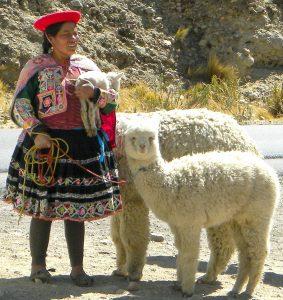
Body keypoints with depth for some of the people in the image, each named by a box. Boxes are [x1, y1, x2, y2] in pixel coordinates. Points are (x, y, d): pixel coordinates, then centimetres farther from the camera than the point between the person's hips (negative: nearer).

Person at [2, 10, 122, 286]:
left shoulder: (86, 65, 12)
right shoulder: (36, 67, 0)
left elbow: (110, 104, 13)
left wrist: (94, 93, -9)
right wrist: (35, 132, -18)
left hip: (82, 147, 3)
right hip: (45, 143, -3)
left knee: (75, 208, 6)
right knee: (43, 207, 1)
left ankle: (77, 268, 12)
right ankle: (38, 266, 13)